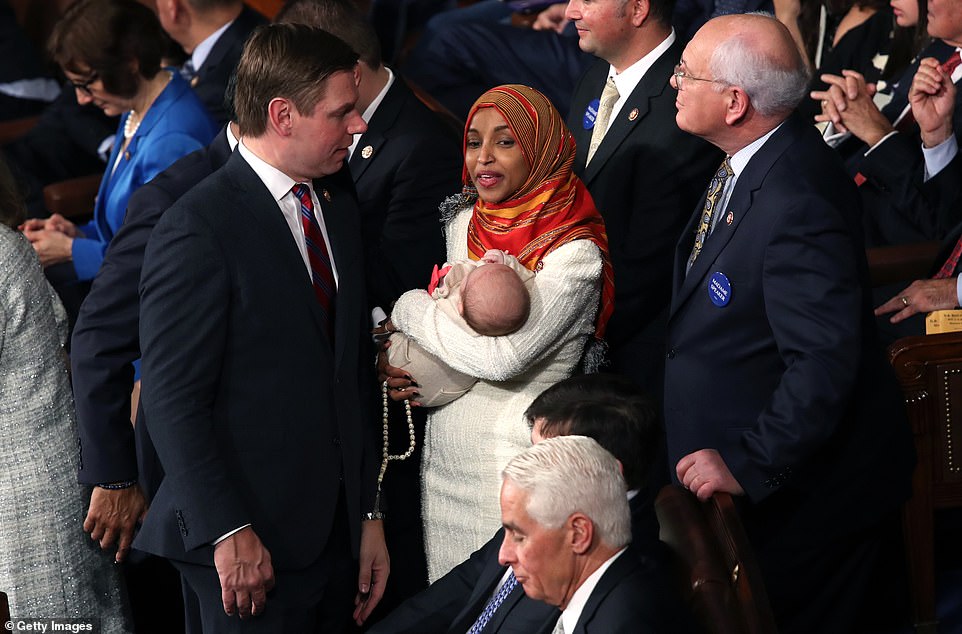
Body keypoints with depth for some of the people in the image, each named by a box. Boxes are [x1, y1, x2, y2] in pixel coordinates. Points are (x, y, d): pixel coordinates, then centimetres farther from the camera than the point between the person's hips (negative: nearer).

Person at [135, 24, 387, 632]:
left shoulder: (341, 206, 13)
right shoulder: (197, 230, -13)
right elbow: (174, 400, -15)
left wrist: (370, 513, 13)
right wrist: (228, 532, -19)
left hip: (337, 531, 7)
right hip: (246, 544, -7)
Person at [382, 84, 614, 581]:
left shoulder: (573, 254, -15)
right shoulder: (463, 221, 7)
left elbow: (499, 356, -25)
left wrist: (411, 309, -11)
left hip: (514, 461, -7)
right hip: (444, 457, 7)